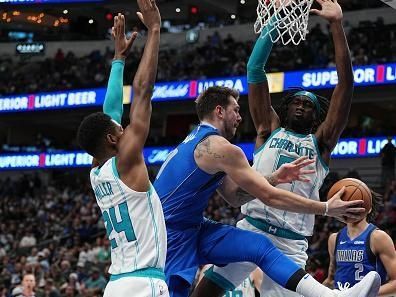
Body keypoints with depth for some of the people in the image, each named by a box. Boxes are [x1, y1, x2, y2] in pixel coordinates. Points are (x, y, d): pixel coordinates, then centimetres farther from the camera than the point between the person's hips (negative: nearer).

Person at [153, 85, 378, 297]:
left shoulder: (197, 141, 15)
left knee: (260, 246, -4)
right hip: (173, 235, -9)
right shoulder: (220, 147, -16)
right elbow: (269, 197, -16)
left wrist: (274, 179, 9)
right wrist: (326, 209, -11)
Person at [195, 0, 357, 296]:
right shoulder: (269, 130, 16)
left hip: (291, 243, 0)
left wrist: (337, 25, 2)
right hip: (251, 228, 0)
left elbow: (346, 85, 6)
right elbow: (255, 69, 11)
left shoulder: (321, 142, 13)